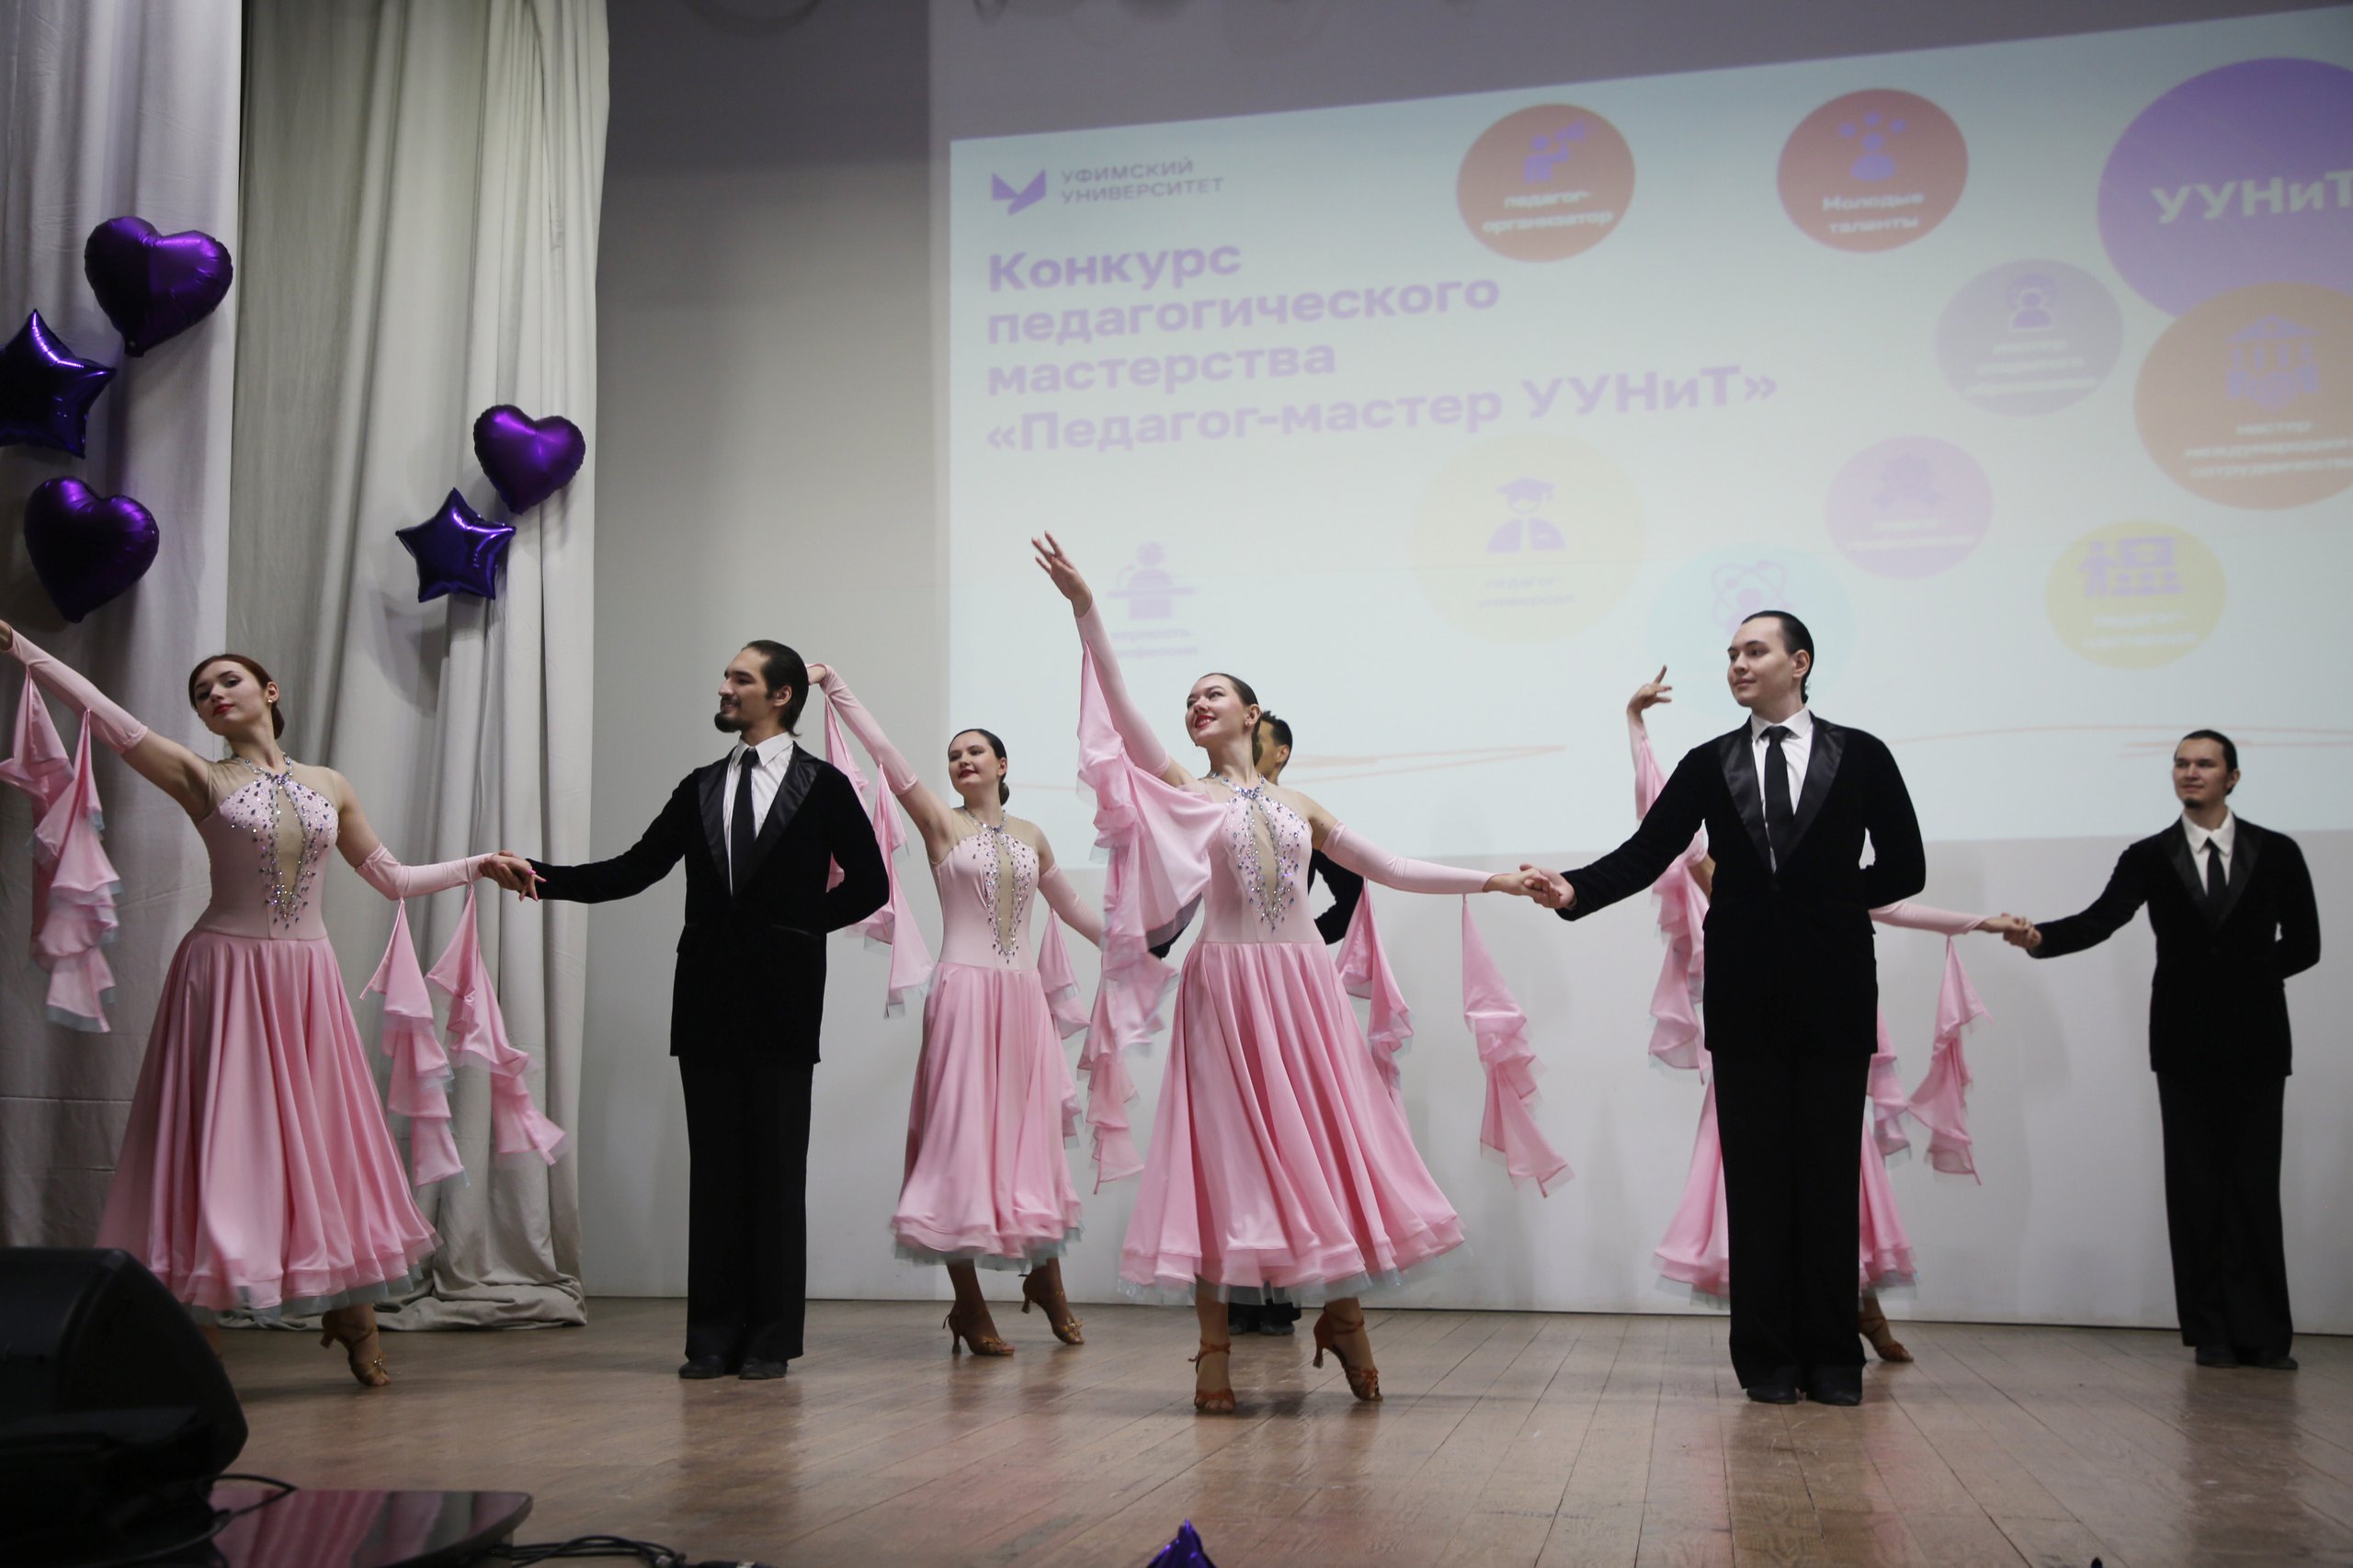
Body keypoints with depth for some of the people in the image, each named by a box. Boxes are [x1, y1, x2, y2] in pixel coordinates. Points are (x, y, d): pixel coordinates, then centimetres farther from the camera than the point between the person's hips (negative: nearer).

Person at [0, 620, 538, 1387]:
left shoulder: (329, 786, 11)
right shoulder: (201, 778, 2)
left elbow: (392, 879, 17)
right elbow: (103, 713, -8)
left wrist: (478, 865, 12)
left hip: (307, 979, 3)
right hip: (226, 974, -3)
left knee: (324, 1139, 8)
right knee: (218, 1141, -3)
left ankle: (353, 1312, 18)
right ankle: (198, 1327, 2)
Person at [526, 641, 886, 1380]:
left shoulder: (821, 785, 1)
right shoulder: (700, 788, 13)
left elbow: (869, 883, 4)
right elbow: (633, 870, 8)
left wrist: (800, 925, -1)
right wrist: (544, 875, -4)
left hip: (780, 1003, -4)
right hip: (708, 1000, 4)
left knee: (777, 1170, 1)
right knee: (714, 1168, 6)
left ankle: (770, 1339, 8)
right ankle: (716, 1335, 11)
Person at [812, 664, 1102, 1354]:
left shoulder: (1030, 835, 14)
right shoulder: (939, 822, 3)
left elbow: (1071, 906, 26)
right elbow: (883, 751, -5)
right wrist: (833, 683, -10)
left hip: (1023, 996, 4)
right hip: (965, 991, -4)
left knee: (1030, 1135, 9)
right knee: (961, 1135, -4)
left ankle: (1044, 1276, 23)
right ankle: (969, 1304, 2)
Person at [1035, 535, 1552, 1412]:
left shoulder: (1298, 806, 16)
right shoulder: (1186, 792, 6)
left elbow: (1386, 869, 20)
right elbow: (1123, 713, -7)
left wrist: (1491, 881, 17)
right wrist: (1085, 611, -16)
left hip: (1304, 986, 3)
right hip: (1226, 987, -3)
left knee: (1330, 1145, 4)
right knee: (1223, 1150, -3)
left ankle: (1342, 1311, 21)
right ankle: (1214, 1346, 4)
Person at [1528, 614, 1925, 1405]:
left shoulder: (1861, 756, 4)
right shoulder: (1708, 764, 8)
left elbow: (1904, 868, 5)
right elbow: (1647, 852, -3)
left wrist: (1828, 900, -1)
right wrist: (1574, 889, -19)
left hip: (1834, 994, -1)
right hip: (1746, 997, 1)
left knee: (1830, 1176, 4)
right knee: (1755, 1177, 4)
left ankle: (1831, 1356, 12)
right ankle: (1768, 1355, 11)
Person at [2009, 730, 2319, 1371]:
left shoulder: (2277, 853, 5)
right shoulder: (2150, 857, 5)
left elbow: (2303, 945, 8)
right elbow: (2099, 920, -9)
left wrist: (2244, 976, 1)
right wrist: (2038, 935, -26)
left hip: (2255, 1041, 0)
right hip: (2185, 1044, 0)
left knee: (2255, 1186, -1)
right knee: (2194, 1187, 2)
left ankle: (2263, 1334, 5)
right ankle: (2211, 1332, 7)